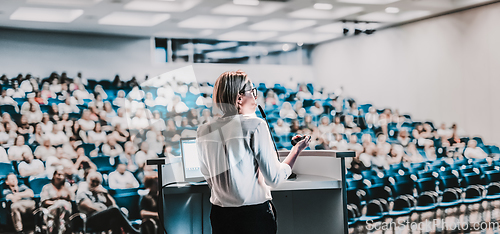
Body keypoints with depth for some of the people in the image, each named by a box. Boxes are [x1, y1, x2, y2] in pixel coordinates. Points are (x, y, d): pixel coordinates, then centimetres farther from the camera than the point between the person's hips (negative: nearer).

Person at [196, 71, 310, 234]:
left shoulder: (204, 131, 1)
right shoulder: (255, 125, -13)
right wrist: (296, 150, 4)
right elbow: (274, 178, -10)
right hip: (254, 215, -4)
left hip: (219, 215, 5)